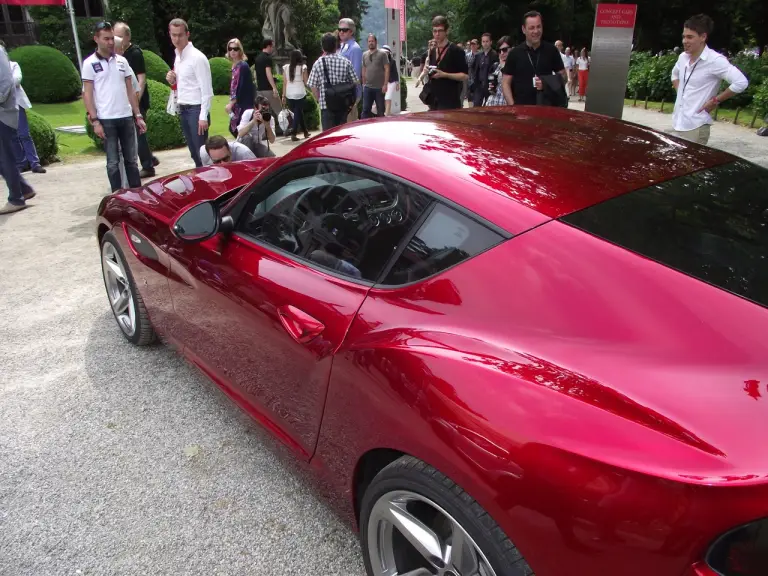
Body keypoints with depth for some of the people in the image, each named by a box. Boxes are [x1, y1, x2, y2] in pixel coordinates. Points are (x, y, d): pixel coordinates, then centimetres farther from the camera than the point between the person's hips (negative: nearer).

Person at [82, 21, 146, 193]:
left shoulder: (122, 61, 9)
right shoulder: (90, 64, -2)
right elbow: (87, 94, -4)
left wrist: (138, 116, 8)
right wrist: (95, 121, -12)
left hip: (127, 117, 4)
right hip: (106, 119, -4)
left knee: (131, 159, 8)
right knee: (113, 161, 3)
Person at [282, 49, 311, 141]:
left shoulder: (286, 67, 3)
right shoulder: (303, 67, -4)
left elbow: (284, 83, 4)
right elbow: (306, 82, -1)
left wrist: (284, 95, 8)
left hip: (289, 95, 3)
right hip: (300, 94, -3)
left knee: (299, 113, 17)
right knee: (298, 113, 3)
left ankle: (305, 132, 29)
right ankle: (293, 134, -8)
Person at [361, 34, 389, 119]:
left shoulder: (382, 54, -2)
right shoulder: (364, 55, 11)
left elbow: (387, 69, -6)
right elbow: (364, 70, 16)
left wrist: (385, 84, -13)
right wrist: (363, 83, 12)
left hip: (379, 87, -3)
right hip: (367, 87, 4)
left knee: (380, 110, 5)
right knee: (365, 109, 2)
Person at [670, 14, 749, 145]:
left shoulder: (714, 60, -15)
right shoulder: (683, 57, 8)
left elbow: (741, 82, -21)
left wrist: (715, 100, -14)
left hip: (695, 127, -8)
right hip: (677, 123, 8)